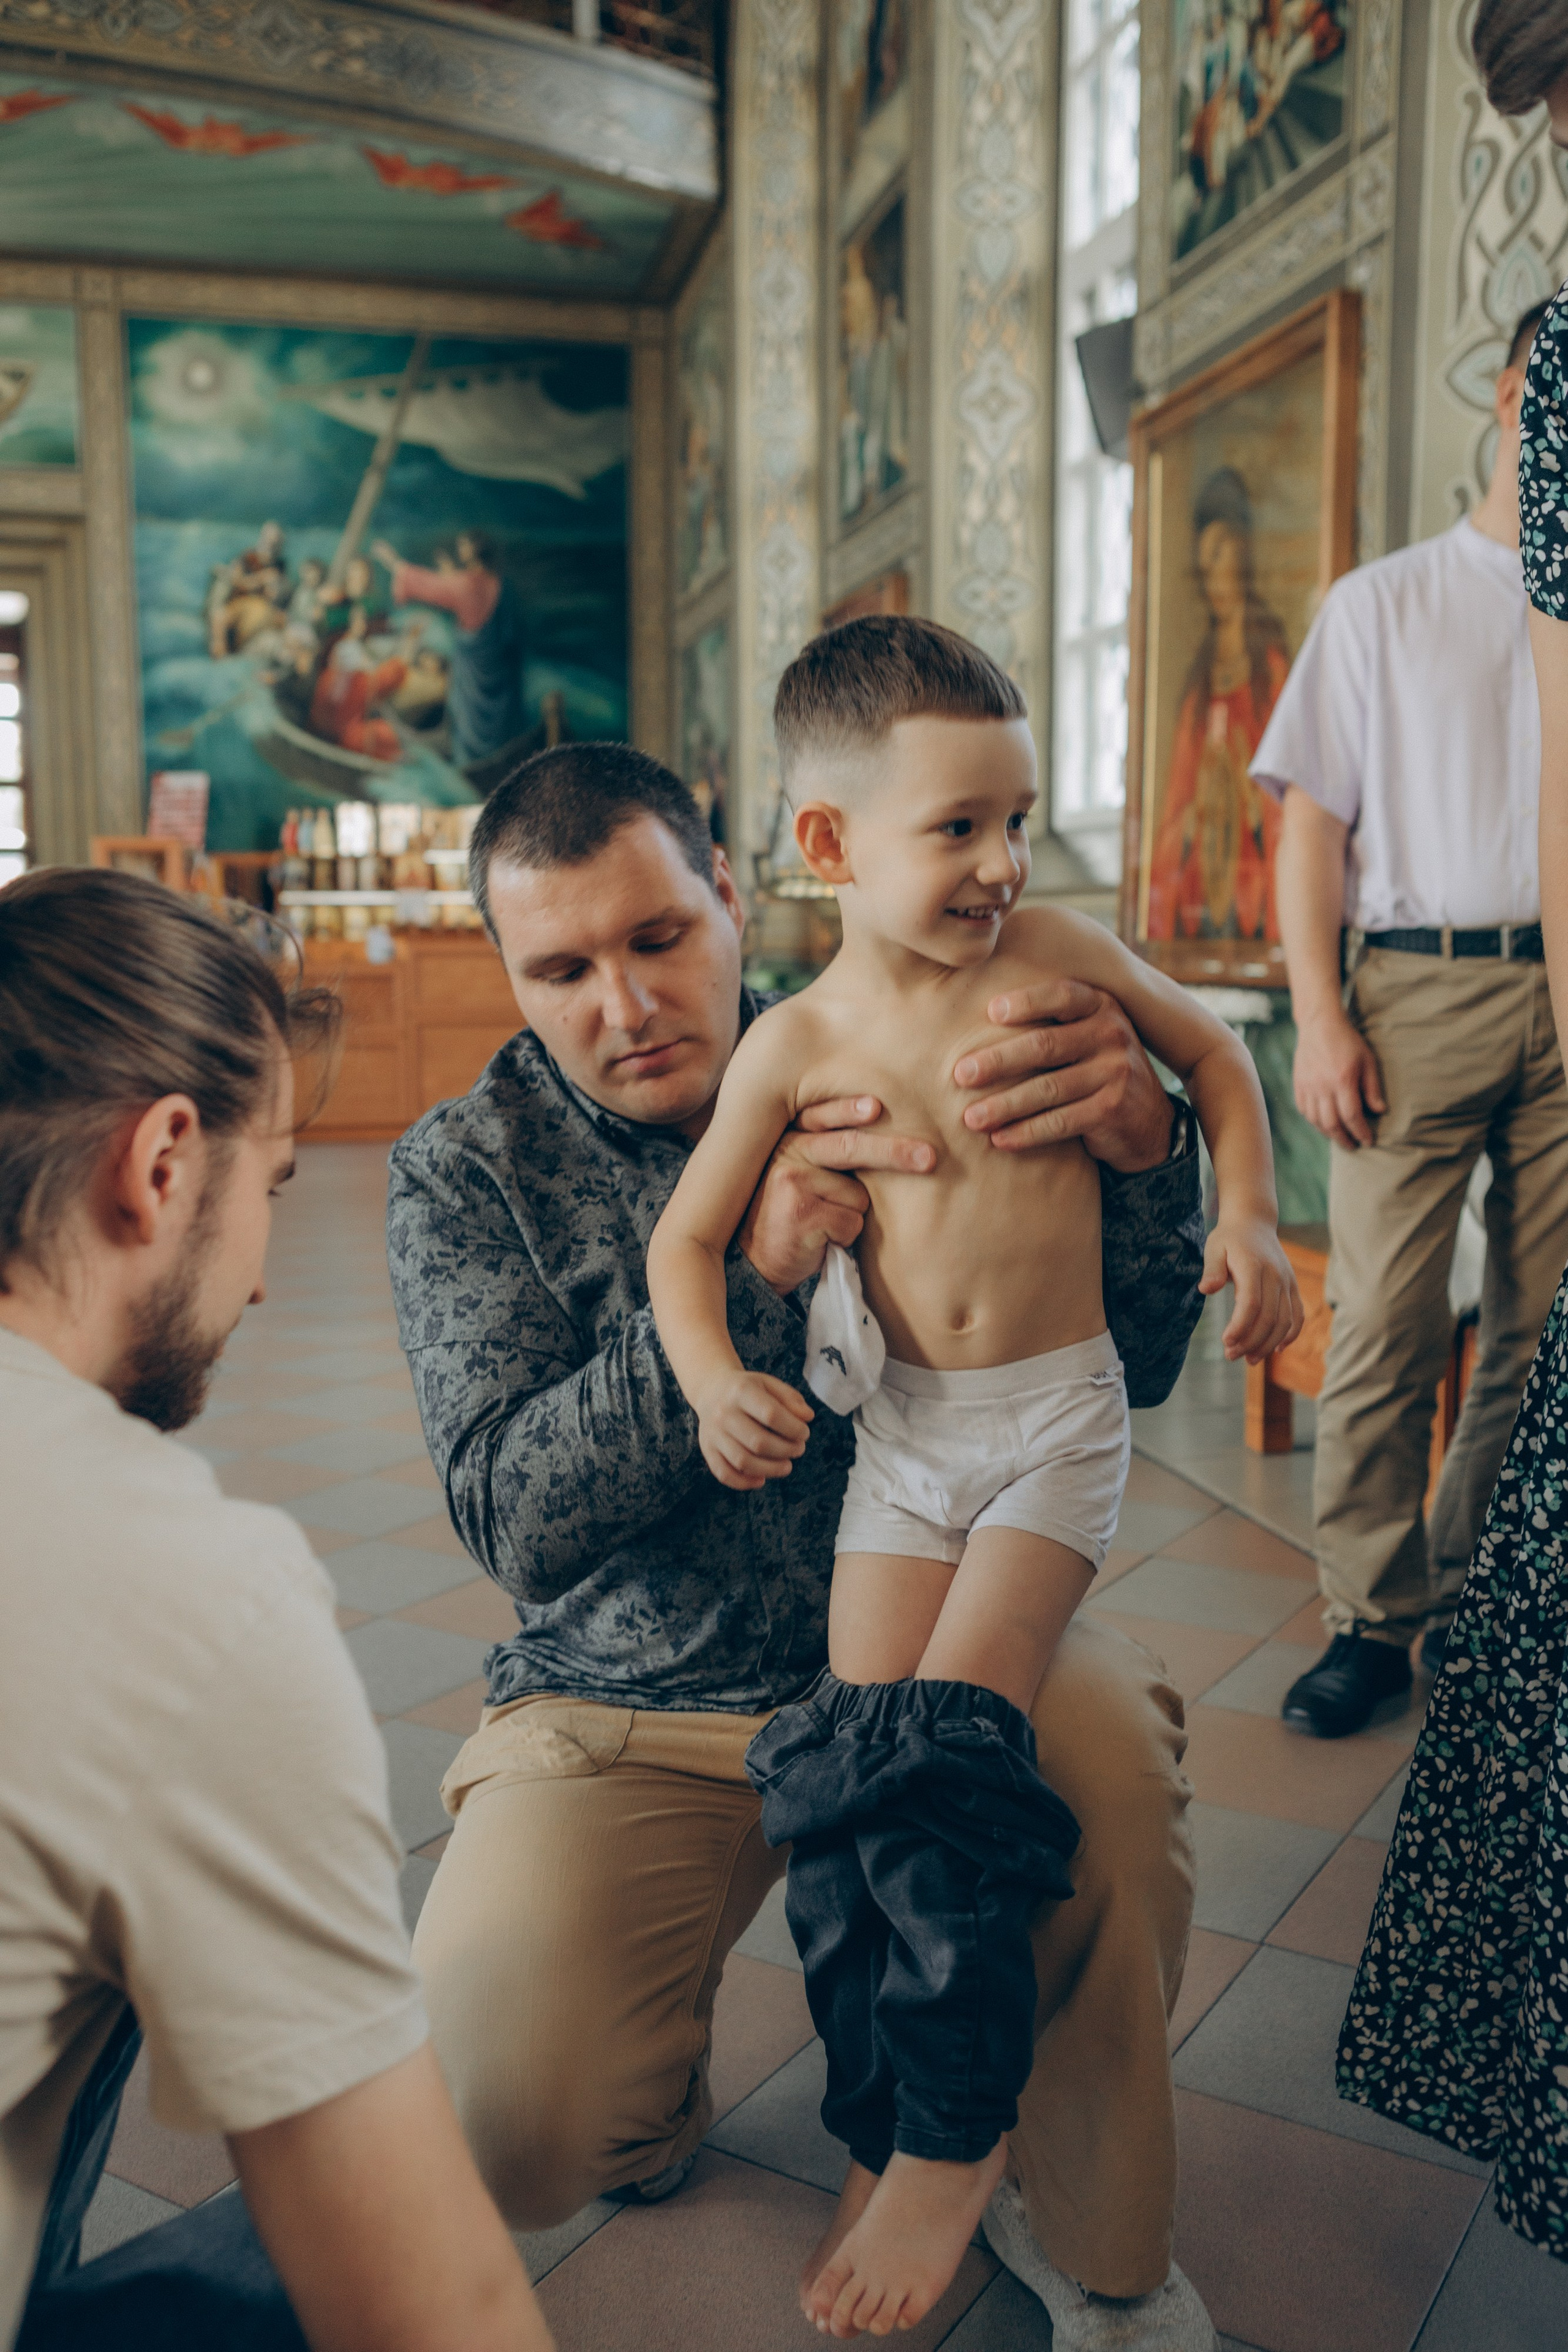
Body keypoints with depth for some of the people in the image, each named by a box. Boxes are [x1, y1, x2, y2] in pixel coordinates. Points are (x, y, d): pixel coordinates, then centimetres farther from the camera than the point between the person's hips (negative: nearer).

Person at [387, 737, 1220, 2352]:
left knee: (1114, 1737, -30)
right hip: (626, 1709, 0)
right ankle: (659, 2082, 18)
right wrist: (746, 1268, -30)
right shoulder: (465, 1172, -4)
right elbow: (514, 1521, -17)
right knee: (498, 2124, -23)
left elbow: (1129, 1369, -6)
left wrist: (1141, 1149, -28)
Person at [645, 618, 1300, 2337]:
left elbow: (1210, 1053, 13)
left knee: (945, 1748, -15)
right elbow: (685, 1241, 3)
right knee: (851, 1773, -4)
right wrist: (714, 1382, -14)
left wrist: (1249, 1220, 0)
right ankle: (886, 2135, 16)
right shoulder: (797, 1045, -4)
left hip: (1056, 1417, -2)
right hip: (900, 1426, 2)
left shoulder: (1058, 956, -4)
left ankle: (954, 2138, 5)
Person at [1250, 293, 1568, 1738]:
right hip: (1419, 984, -2)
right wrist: (1320, 1019, -6)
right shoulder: (1383, 604, 12)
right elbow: (1312, 825, 5)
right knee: (1387, 1321, -4)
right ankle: (1374, 1618, 7)